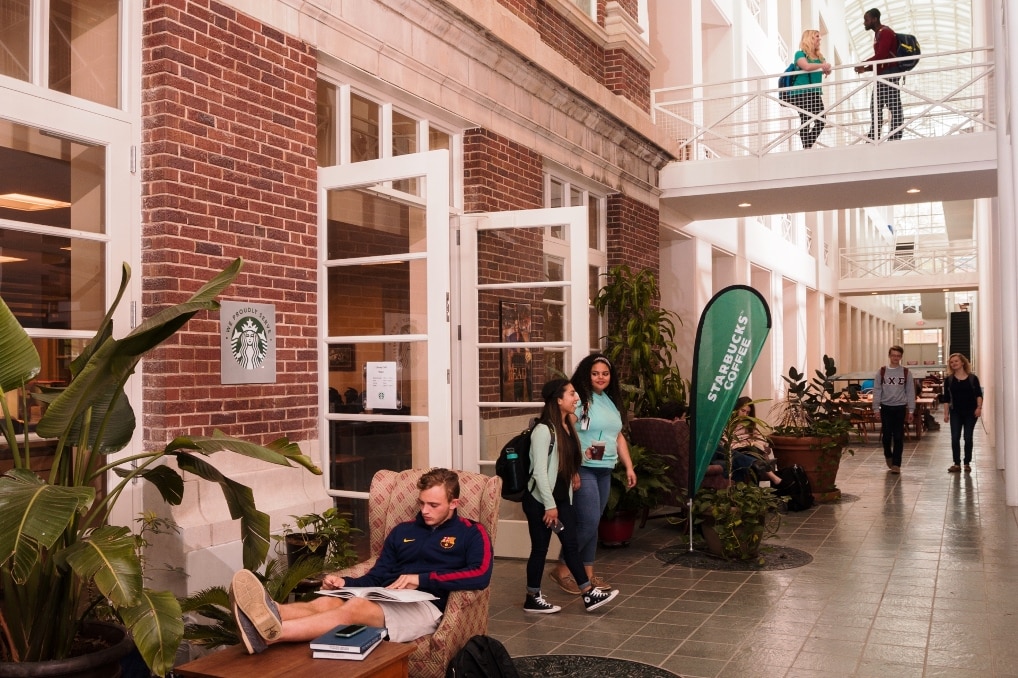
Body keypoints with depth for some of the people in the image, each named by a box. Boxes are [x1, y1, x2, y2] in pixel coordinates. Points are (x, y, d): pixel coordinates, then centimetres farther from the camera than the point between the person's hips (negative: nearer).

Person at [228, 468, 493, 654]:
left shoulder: (471, 533, 9)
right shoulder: (402, 531, 25)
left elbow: (480, 576, -10)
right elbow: (376, 577, 20)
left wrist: (422, 578, -15)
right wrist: (343, 582, -2)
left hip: (426, 606, -6)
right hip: (388, 601, 6)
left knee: (356, 607, -34)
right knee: (326, 602, -26)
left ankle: (270, 632, -56)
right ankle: (266, 614, -57)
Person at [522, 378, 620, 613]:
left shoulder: (567, 426, 8)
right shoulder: (543, 430, -19)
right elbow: (539, 471, -21)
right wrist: (549, 505, -21)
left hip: (562, 498, 8)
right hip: (540, 500, -8)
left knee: (571, 544, 9)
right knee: (540, 548, 2)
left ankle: (588, 594, 13)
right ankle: (533, 598, 15)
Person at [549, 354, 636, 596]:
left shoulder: (611, 401, 15)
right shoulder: (579, 399, -10)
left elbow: (619, 437, 20)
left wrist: (629, 467, 16)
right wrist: (580, 451, -32)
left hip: (605, 470, 8)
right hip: (583, 469, -8)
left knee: (593, 523, 12)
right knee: (588, 523, -9)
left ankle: (588, 573, 20)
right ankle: (562, 569, 5)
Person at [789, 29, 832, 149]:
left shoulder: (819, 56, 20)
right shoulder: (800, 54, -2)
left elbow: (827, 71, 13)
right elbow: (807, 66, -21)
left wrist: (827, 69, -10)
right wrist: (822, 65, -9)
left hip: (815, 93, 7)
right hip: (801, 93, -7)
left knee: (821, 121, 2)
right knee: (806, 121, -11)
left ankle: (808, 146, 12)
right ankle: (806, 148, -11)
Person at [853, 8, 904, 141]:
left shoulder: (885, 32, -9)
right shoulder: (878, 34, 20)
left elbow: (880, 55, -20)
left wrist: (863, 64, -12)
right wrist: (866, 69, 9)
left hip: (889, 74, -10)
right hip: (882, 76, 10)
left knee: (894, 108, -9)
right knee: (875, 108, 6)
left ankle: (894, 139, -11)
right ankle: (873, 140, 5)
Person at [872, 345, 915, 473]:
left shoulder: (906, 373, 1)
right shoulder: (882, 372, 1)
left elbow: (910, 392, 2)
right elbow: (877, 391, 2)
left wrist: (911, 410, -1)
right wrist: (876, 409, -3)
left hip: (900, 408, 0)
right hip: (886, 407, 0)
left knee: (898, 437, 0)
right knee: (886, 435, 6)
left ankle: (896, 464, 6)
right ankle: (888, 456, 33)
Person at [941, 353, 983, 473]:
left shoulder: (972, 378, -1)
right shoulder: (949, 380, 4)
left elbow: (978, 394, -3)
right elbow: (946, 398, 4)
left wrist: (979, 407, -18)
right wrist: (946, 413, -1)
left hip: (970, 412, -1)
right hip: (955, 412, 1)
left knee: (968, 438, 3)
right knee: (955, 438, -3)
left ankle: (967, 463, 13)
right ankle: (956, 463, 4)